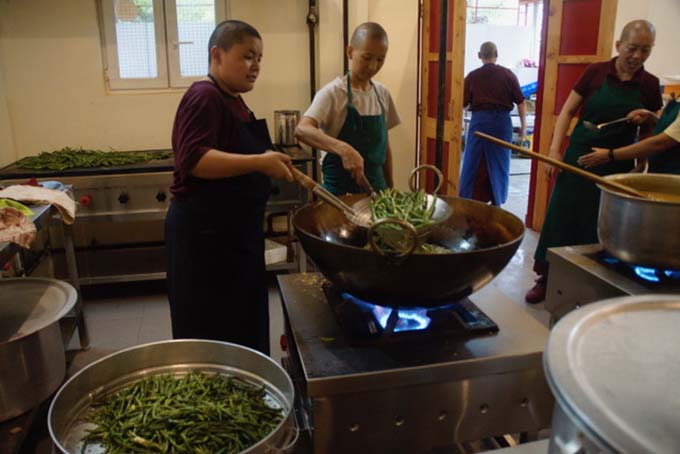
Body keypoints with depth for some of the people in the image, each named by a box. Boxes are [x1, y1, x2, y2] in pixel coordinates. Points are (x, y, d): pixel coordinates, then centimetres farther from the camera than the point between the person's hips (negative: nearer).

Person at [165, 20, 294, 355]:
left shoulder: (233, 101, 14)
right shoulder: (204, 97, -16)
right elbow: (193, 160, -28)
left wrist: (271, 163, 19)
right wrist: (259, 162, -32)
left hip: (234, 231, 10)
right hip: (205, 235, -10)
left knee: (243, 324, 19)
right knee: (212, 334, 2)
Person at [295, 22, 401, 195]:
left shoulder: (383, 94, 4)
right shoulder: (333, 92, -14)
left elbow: (384, 144, 12)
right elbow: (301, 130, -29)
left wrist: (390, 187, 12)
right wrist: (343, 149, -42)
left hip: (375, 184, 5)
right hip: (340, 187, -5)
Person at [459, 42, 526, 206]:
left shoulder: (472, 76, 1)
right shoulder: (508, 75, 2)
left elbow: (463, 103, 1)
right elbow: (521, 103, 1)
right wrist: (523, 127, 9)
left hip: (480, 120, -1)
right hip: (502, 121, 1)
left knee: (473, 163, 7)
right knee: (499, 163, 11)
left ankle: (467, 200, 11)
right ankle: (496, 202, 18)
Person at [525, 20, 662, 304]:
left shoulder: (650, 85, 1)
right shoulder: (596, 72, -4)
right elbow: (567, 111, 0)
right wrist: (554, 150, -8)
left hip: (617, 167, 1)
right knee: (560, 219, 3)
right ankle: (546, 279, 18)